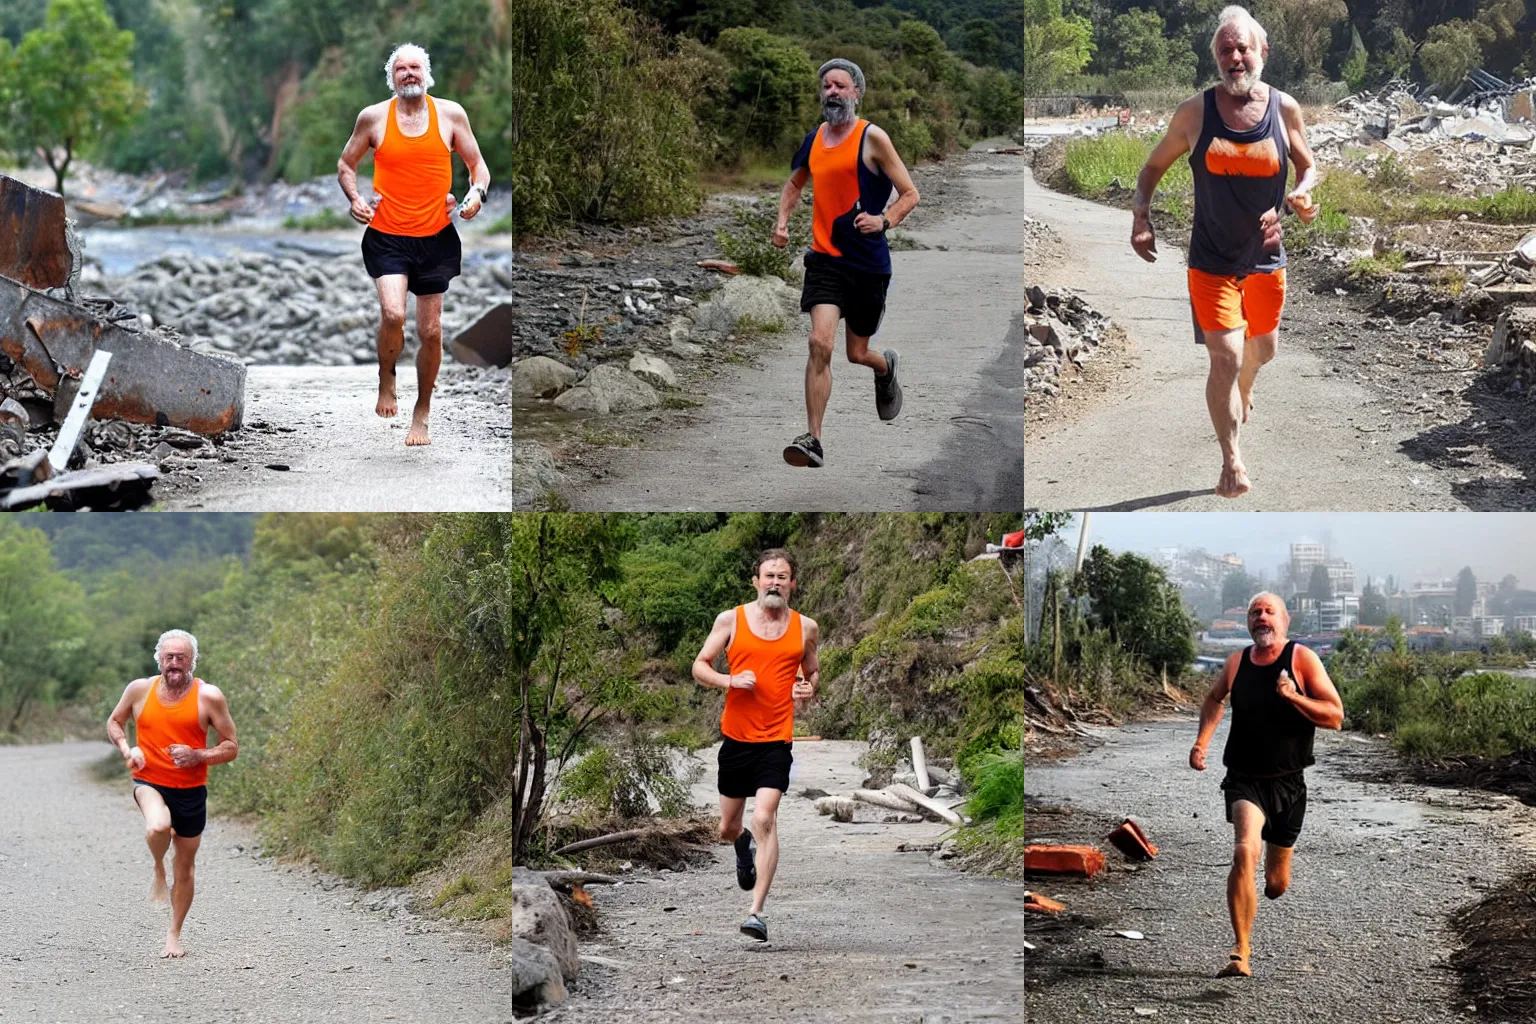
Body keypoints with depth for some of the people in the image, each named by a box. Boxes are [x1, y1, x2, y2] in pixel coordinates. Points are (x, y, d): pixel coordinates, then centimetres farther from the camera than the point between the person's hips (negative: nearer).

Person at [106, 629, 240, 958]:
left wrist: (198, 756, -20)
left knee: (186, 866, 11)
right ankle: (159, 869, 0)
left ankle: (174, 935, 29)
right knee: (158, 826, -34)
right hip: (149, 782, -1)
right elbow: (114, 721, 15)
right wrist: (127, 750, -4)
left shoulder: (209, 696, -7)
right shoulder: (140, 690, -2)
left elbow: (231, 746, -3)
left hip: (191, 790, 1)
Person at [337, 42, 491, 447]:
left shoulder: (450, 114, 2)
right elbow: (346, 165, 12)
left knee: (431, 331, 7)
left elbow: (477, 163, 11)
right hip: (387, 235, -2)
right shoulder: (374, 117, 0)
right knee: (393, 314, -24)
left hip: (436, 237, 2)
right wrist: (355, 198, -6)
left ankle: (421, 415, 25)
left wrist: (476, 193, -10)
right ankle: (386, 379, 7)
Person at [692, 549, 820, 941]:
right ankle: (744, 845, 51)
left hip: (776, 740, -1)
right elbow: (700, 666, 4)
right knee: (727, 828, 12)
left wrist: (810, 689, -3)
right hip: (736, 736, 1)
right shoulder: (731, 619, 1)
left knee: (765, 818, -19)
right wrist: (729, 680, -15)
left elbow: (813, 672, 20)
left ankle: (756, 912, -18)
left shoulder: (805, 627, 5)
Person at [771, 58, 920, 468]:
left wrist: (884, 221, -23)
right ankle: (813, 440, -16)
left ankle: (887, 367, 49)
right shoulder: (814, 139, 8)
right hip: (825, 258, 3)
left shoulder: (872, 138, -7)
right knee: (820, 343, -16)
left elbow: (910, 194, -5)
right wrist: (782, 221, 10)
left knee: (857, 354, 11)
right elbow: (794, 183, 28)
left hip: (869, 262, -3)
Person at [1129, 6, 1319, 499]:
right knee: (1225, 357, -12)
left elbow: (1309, 168, 9)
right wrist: (1140, 214, -12)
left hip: (1267, 257, 3)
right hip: (1212, 262, -3)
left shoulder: (1284, 108, -4)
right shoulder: (1195, 111, -9)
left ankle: (1243, 389, 59)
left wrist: (1303, 195, -13)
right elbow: (1154, 166, 3)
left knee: (1263, 347, 22)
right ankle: (1231, 461, 2)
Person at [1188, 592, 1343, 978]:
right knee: (1244, 852, -28)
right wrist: (1202, 741, 12)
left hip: (1287, 784, 0)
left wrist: (1293, 696, -23)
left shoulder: (1302, 659, -6)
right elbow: (1215, 699, 25)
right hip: (1245, 780, 0)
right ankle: (1241, 952, -24)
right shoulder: (1237, 663, 2)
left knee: (1276, 885, 12)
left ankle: (1275, 871, 53)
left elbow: (1335, 716, -10)